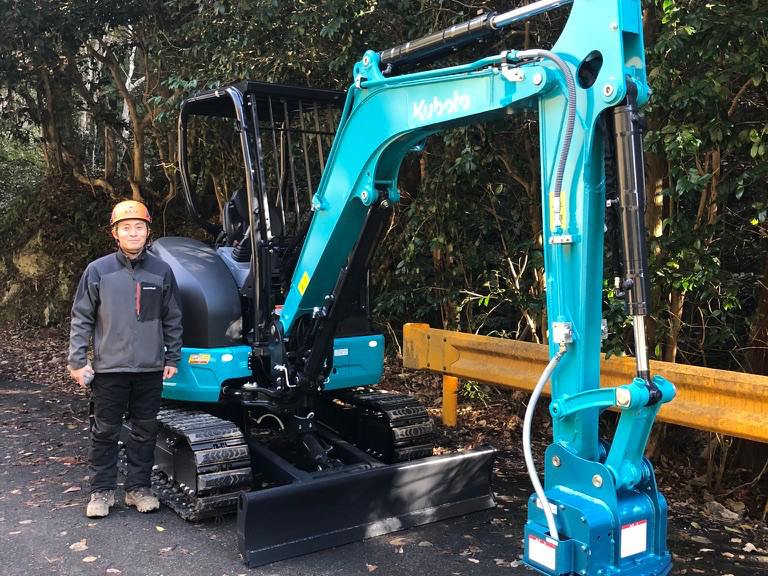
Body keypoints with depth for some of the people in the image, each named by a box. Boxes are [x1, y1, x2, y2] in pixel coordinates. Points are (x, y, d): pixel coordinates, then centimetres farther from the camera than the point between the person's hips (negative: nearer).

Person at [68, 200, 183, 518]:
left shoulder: (162, 271, 3)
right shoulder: (98, 271, -2)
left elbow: (172, 319, 9)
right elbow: (81, 319, 2)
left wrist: (172, 358, 8)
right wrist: (77, 361, -2)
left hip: (150, 370, 2)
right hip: (109, 369, -1)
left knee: (145, 432, 10)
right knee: (105, 432, 6)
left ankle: (138, 488, 24)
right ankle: (101, 491, 20)